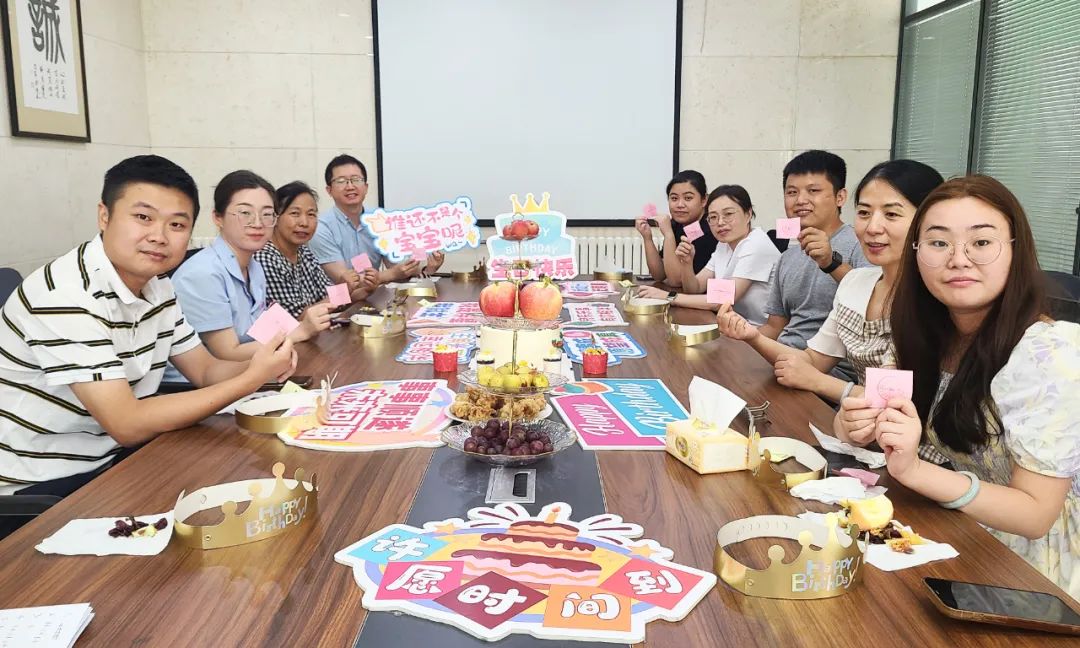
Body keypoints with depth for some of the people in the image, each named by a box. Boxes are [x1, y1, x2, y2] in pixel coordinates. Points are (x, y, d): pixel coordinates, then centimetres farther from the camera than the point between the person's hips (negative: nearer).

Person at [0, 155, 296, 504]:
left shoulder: (157, 286, 2)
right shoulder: (67, 296, -25)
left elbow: (205, 371, 6)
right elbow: (127, 425, -27)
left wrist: (264, 365, -15)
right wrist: (251, 379, -25)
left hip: (114, 459, 8)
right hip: (42, 489, -8)